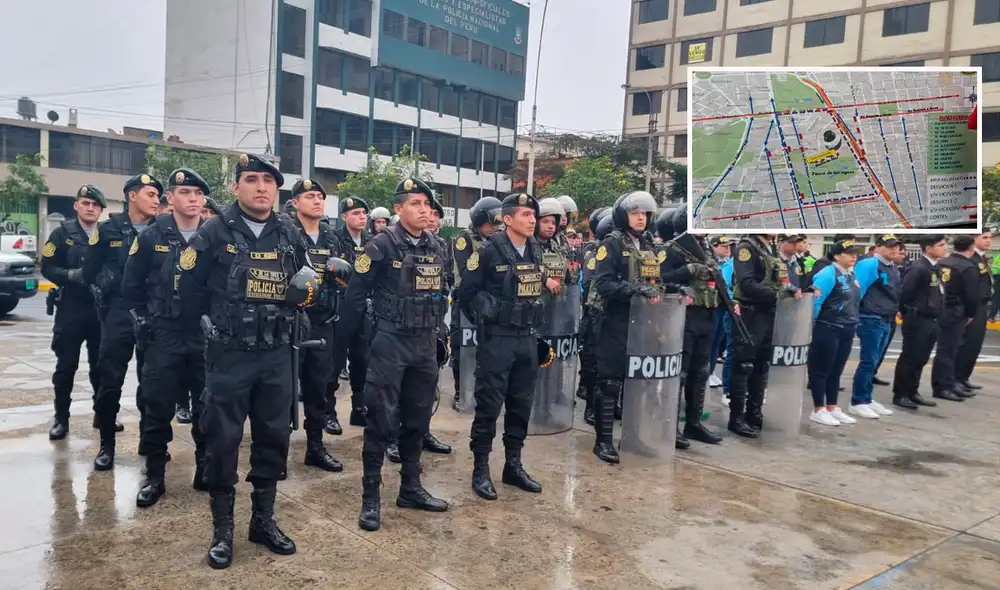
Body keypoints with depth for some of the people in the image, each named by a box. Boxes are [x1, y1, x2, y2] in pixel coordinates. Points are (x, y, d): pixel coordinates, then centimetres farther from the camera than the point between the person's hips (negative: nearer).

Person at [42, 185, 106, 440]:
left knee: (100, 365, 10)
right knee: (66, 365, 4)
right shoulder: (63, 233, -1)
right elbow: (48, 268, -5)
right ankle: (61, 418, 14)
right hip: (70, 309, -2)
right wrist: (72, 275, -20)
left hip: (100, 309, 2)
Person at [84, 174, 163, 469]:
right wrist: (113, 285, -3)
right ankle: (107, 444, 15)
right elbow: (90, 273, 4)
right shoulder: (108, 230, 1)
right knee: (110, 381, 2)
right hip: (118, 314, -1)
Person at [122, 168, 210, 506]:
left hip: (206, 336, 2)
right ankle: (154, 477, 17)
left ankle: (205, 472, 21)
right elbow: (131, 287, 5)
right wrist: (144, 321, 1)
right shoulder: (151, 237, -2)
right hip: (164, 337, -1)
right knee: (158, 408, 3)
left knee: (207, 407, 8)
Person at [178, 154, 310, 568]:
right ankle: (222, 527, 19)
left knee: (274, 437, 11)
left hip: (277, 355, 4)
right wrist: (220, 321, 1)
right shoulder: (215, 232, -6)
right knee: (222, 439, 3)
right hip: (229, 355, -3)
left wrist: (304, 294, -3)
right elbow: (189, 288, 0)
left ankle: (263, 519, 27)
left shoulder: (290, 235, 5)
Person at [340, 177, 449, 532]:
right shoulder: (382, 245, -10)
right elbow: (355, 293, -8)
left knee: (417, 420, 13)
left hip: (425, 344, 6)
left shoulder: (436, 248, 8)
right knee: (382, 420, -2)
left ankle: (410, 488, 26)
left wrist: (438, 333, 16)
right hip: (390, 342, -6)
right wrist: (349, 336, -5)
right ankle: (371, 496, 10)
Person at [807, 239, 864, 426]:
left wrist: (852, 323, 14)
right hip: (828, 330, -8)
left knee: (836, 371, 14)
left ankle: (832, 408, 22)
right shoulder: (829, 273, -14)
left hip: (846, 331, 8)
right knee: (821, 370, 1)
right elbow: (814, 300, -18)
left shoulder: (852, 275, 12)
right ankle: (818, 410, 8)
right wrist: (812, 325, -13)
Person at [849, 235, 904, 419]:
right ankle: (857, 403, -1)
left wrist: (895, 311, 13)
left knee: (873, 362, 13)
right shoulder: (870, 264, -11)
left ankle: (867, 399, 20)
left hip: (886, 321, 9)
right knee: (868, 362, -7)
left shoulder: (894, 269, 16)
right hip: (871, 320, -9)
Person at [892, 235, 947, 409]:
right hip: (918, 320, -8)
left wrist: (937, 314, 9)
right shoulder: (918, 268, -18)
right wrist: (908, 312, -7)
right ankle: (900, 395, 10)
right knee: (909, 358, 1)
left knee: (921, 359, 15)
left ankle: (912, 392, 26)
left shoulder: (935, 267, 10)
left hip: (931, 320, 8)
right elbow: (904, 292, -20)